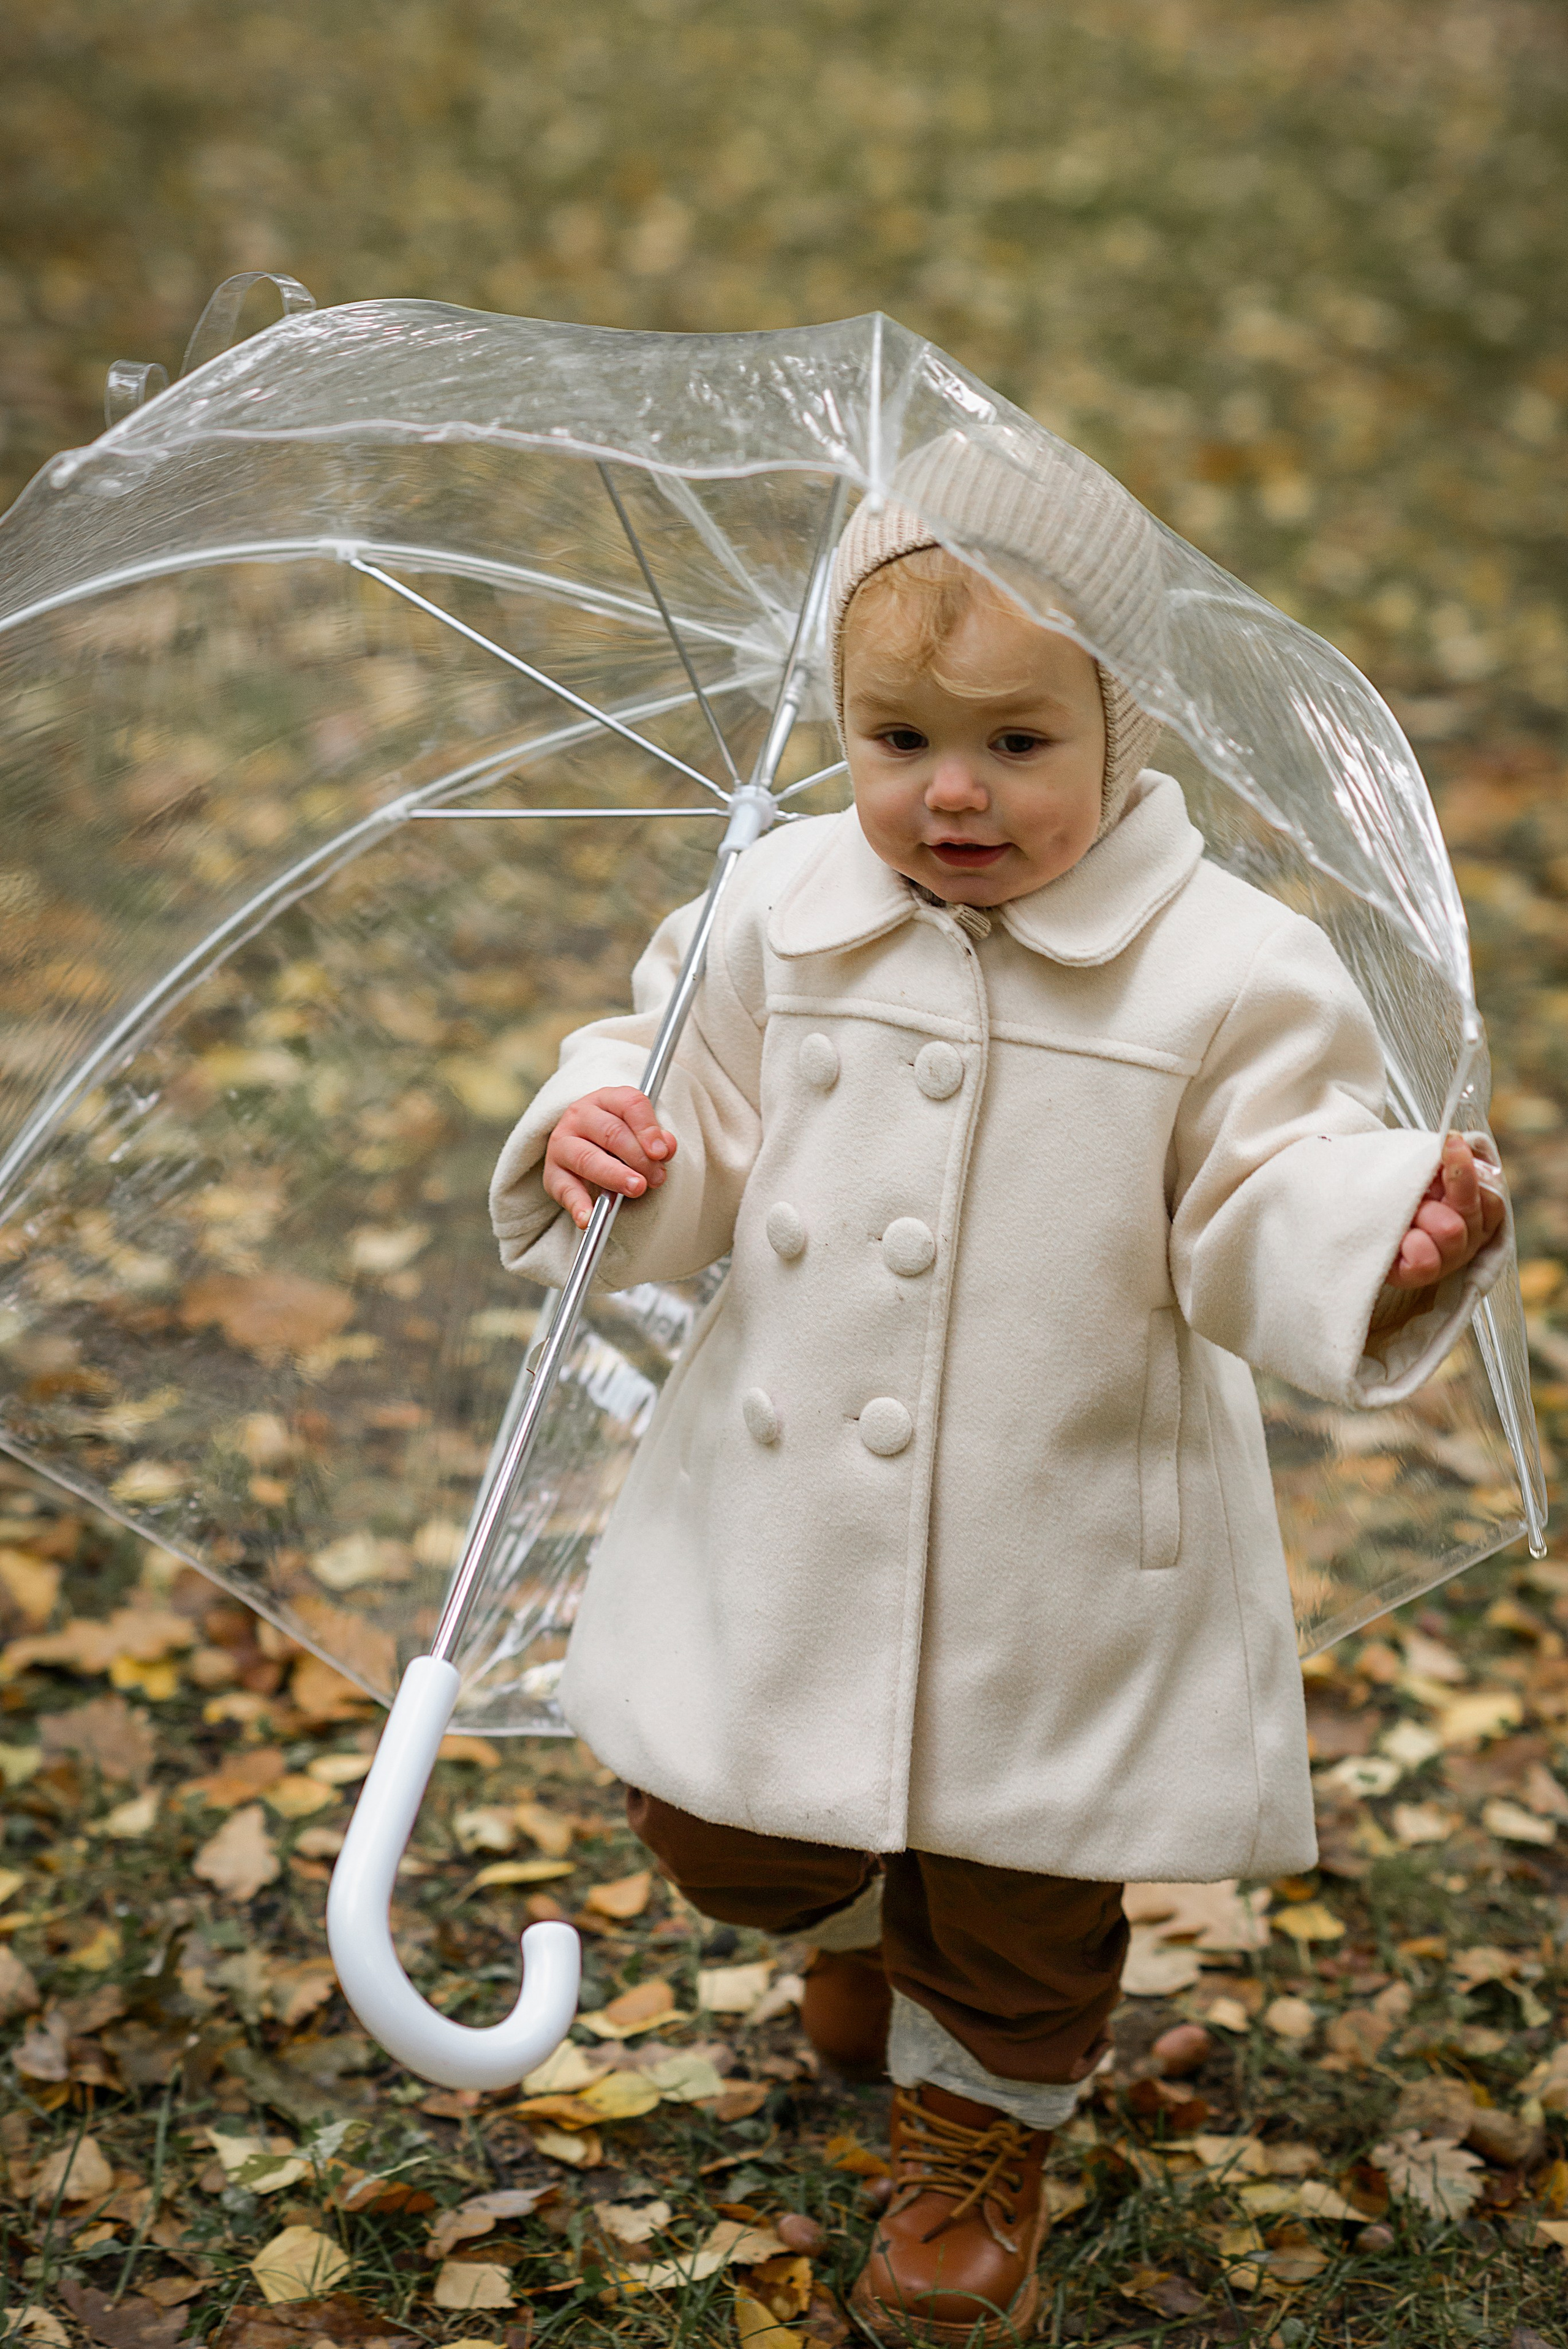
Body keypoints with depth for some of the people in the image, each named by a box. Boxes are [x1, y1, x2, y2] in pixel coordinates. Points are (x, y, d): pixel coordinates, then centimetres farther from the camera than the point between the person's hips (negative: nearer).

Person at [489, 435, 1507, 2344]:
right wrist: (604, 1141, -17)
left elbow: (1262, 1219, -15)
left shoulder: (1227, 973, -16)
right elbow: (703, 1145, 5)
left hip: (1068, 1553, -3)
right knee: (713, 1823, 16)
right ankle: (866, 1918, 53)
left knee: (1019, 1898, 12)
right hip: (789, 1518, 3)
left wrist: (1387, 1237, -36)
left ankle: (978, 2139, 45)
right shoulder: (777, 918, -6)